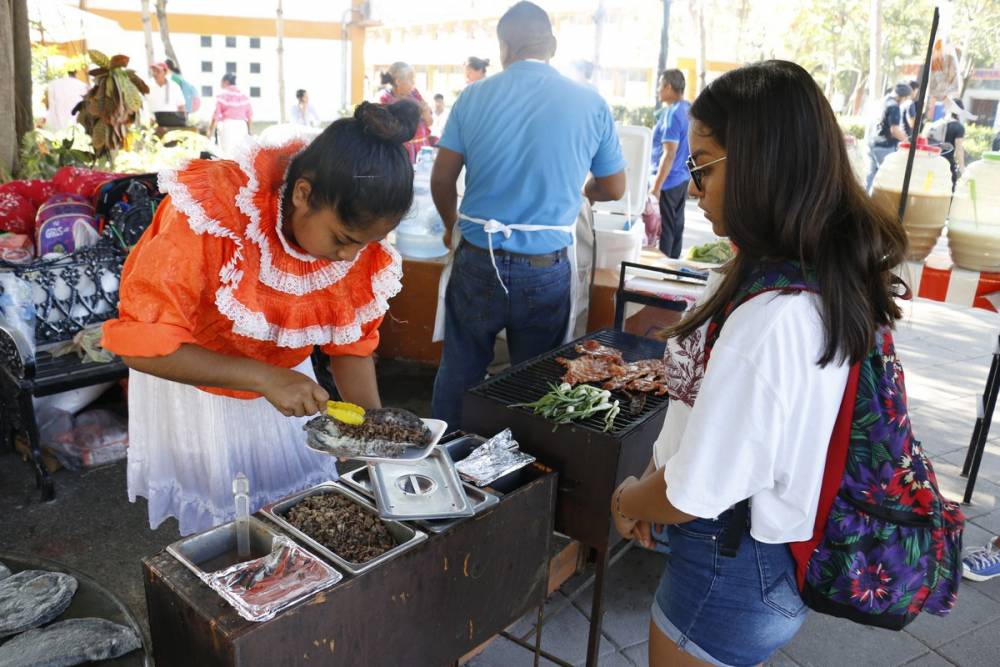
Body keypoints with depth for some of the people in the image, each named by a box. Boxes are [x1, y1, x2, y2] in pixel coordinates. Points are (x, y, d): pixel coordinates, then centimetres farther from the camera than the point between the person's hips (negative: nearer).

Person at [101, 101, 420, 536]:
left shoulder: (358, 234, -18)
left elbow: (351, 343, -6)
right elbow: (141, 345, -31)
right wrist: (263, 377, -37)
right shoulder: (213, 209, -33)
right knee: (220, 522, 6)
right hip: (191, 377, -3)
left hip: (283, 379, 4)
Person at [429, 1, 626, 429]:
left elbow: (441, 180, 1)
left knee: (459, 372, 16)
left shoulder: (474, 97, -3)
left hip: (477, 261, 1)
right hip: (547, 271, 0)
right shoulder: (591, 105, -3)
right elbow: (614, 189, 6)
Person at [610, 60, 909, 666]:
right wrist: (654, 481, 4)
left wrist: (627, 500, -6)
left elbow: (695, 495, -27)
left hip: (733, 572, -8)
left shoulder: (769, 317, -34)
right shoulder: (838, 283, -3)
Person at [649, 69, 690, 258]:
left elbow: (669, 154, -23)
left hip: (668, 181, -9)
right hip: (682, 179, 9)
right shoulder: (689, 109, 9)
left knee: (662, 229, -1)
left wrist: (656, 186, -23)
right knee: (676, 226, 14)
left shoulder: (673, 114, -18)